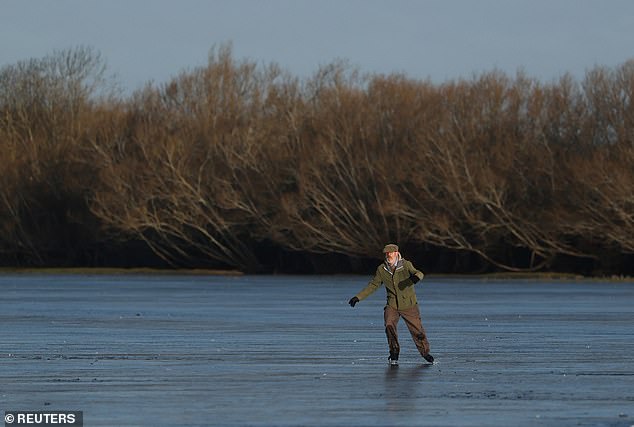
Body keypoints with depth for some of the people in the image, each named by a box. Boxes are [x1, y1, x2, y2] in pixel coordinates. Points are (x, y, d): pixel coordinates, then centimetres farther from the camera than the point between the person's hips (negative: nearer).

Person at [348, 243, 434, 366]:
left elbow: (418, 273, -26)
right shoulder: (382, 269, -1)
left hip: (409, 305, -2)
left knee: (417, 330, 2)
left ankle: (425, 352, 25)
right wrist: (358, 297, 2)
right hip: (392, 305, 2)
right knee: (389, 326, -20)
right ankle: (394, 355, -7)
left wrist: (416, 276, -52)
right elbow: (373, 285, 7)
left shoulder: (405, 265, -11)